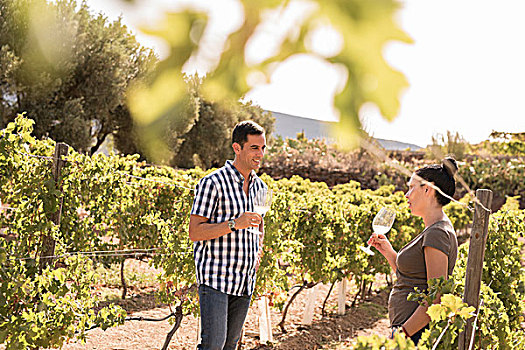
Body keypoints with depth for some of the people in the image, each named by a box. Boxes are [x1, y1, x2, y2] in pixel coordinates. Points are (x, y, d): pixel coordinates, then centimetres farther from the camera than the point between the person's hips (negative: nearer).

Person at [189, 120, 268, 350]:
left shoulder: (260, 187, 12)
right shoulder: (212, 183, -10)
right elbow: (195, 232, -13)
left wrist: (258, 252, 10)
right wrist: (234, 224, -24)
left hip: (245, 280, 7)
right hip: (214, 278, -7)